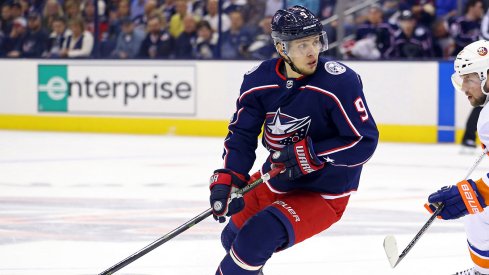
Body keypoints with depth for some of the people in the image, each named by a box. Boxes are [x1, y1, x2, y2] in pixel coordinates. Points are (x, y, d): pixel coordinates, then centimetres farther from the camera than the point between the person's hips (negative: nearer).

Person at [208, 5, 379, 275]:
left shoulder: (340, 82, -26)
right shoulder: (259, 79, -11)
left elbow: (365, 142, -25)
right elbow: (242, 134, -4)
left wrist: (311, 154, -32)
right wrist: (226, 179, -19)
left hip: (324, 194, -6)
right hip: (274, 183, 6)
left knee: (257, 237, -27)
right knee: (233, 238, 23)